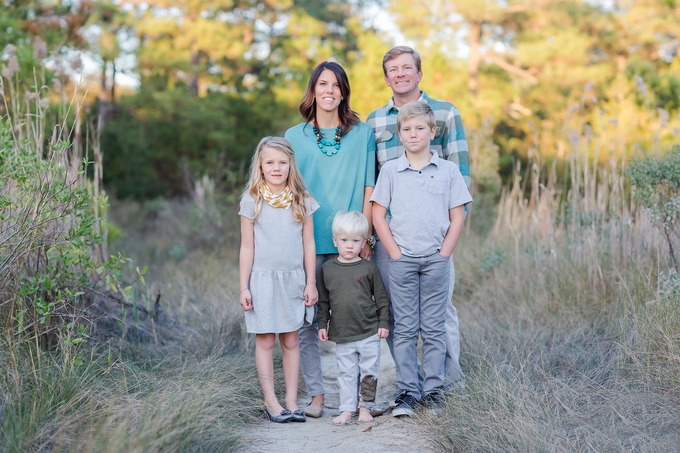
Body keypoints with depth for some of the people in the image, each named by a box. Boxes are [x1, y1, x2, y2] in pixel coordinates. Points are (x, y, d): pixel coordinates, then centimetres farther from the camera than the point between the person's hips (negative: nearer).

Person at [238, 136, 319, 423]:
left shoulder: (302, 202, 3)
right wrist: (243, 287, -2)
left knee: (291, 341, 6)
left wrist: (311, 282, 5)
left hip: (293, 279, 2)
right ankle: (270, 402, 9)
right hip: (263, 279, -2)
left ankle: (292, 402, 11)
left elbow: (308, 244, 7)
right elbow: (247, 247, 0)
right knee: (265, 341, 2)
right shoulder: (252, 201, -2)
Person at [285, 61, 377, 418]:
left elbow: (368, 188, 5)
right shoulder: (294, 137, 10)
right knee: (306, 320, 0)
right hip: (306, 243, 1)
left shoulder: (362, 134, 8)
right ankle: (316, 395, 8)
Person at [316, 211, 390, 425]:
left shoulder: (369, 268, -1)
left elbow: (381, 298, 4)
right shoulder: (327, 269, 3)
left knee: (369, 371, 5)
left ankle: (365, 407, 17)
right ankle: (347, 409, 13)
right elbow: (323, 301, 11)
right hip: (342, 335, 1)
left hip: (369, 333, -1)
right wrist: (322, 324, 8)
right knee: (346, 373, 6)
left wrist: (384, 323, 1)